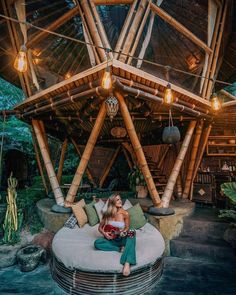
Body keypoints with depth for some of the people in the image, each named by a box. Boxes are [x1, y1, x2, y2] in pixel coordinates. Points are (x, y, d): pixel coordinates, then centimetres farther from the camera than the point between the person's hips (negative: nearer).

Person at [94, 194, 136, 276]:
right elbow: (100, 227, 5)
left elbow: (127, 227, 1)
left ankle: (127, 263, -51)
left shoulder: (125, 214, -11)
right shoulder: (107, 214, -6)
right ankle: (120, 248, -20)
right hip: (110, 239, 2)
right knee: (97, 243, -28)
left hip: (122, 239, -2)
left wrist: (123, 232, -21)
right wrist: (104, 233, -15)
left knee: (131, 236, -35)